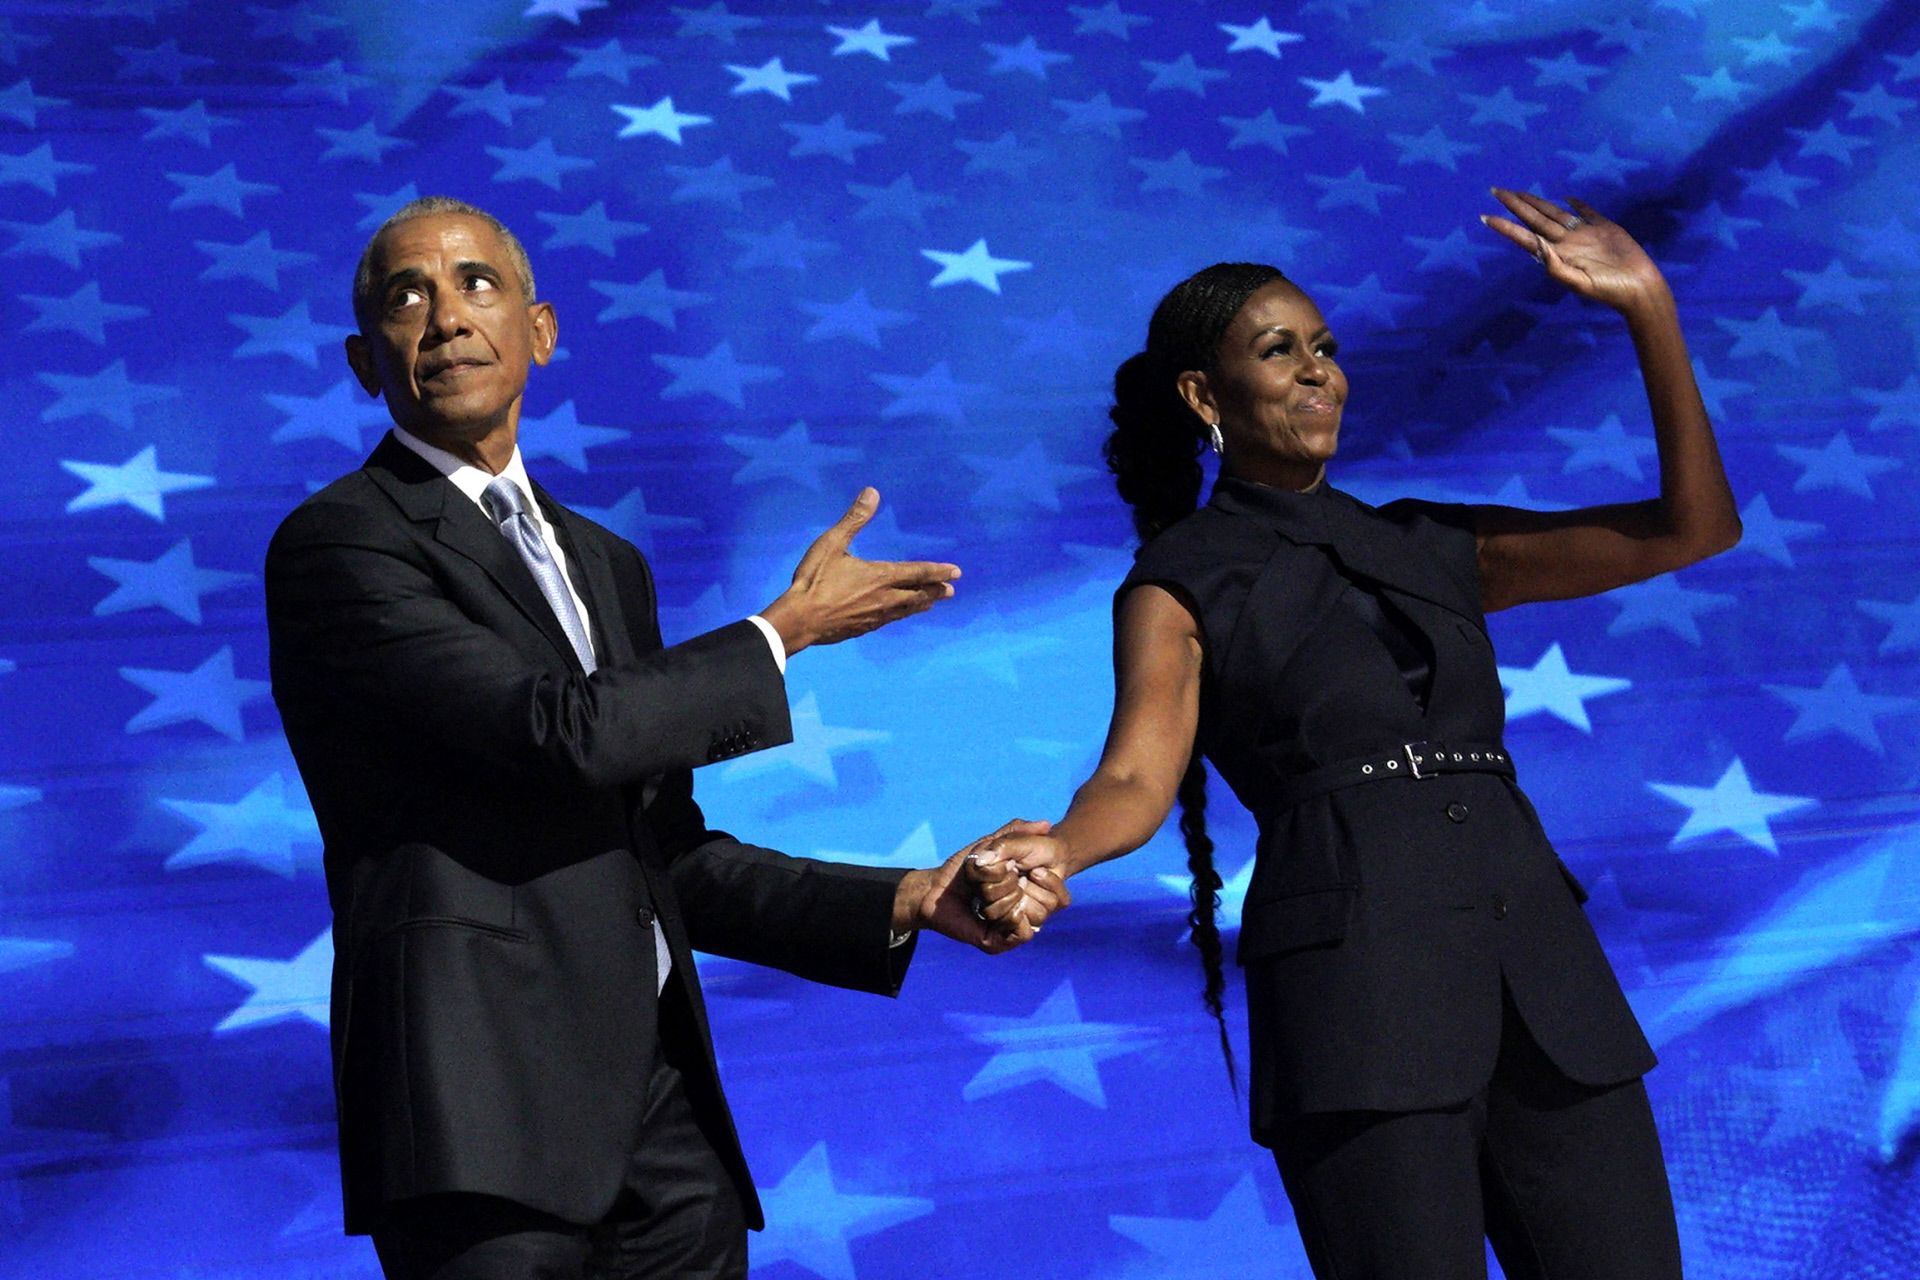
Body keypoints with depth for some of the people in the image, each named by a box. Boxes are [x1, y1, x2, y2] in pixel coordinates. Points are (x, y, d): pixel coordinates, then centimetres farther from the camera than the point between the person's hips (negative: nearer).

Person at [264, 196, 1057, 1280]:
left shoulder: (607, 565, 21)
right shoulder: (339, 543, -4)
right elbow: (564, 732, -17)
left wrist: (904, 904, 8)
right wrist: (783, 632, -4)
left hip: (663, 1106, 7)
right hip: (492, 1110, -7)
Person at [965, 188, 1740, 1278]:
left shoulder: (1436, 547, 18)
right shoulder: (1181, 587, 7)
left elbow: (1696, 528, 15)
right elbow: (1138, 775, -9)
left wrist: (1650, 311, 8)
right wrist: (1055, 850, -32)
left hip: (1542, 962, 5)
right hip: (1356, 975, -4)